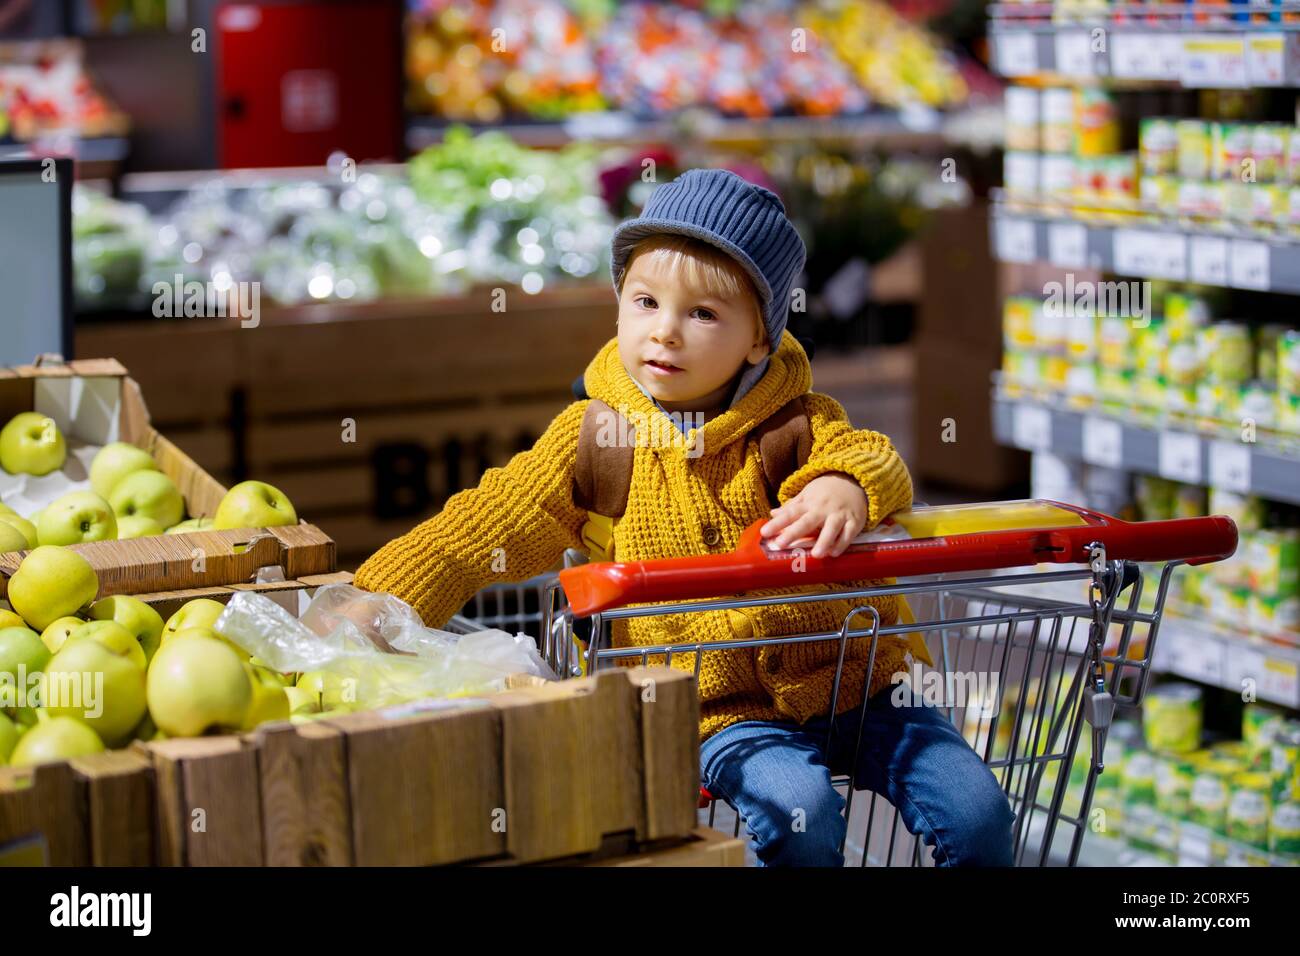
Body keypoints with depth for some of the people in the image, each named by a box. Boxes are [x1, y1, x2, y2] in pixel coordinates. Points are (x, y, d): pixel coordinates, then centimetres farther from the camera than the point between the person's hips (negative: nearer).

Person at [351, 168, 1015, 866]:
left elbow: (871, 457, -14)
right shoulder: (591, 441, 1)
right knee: (798, 814, -30)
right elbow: (480, 531, 1)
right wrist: (376, 604, -11)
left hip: (853, 676, 2)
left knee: (976, 809, -10)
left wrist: (845, 486, -39)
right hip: (724, 707, -2)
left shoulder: (795, 422, 3)